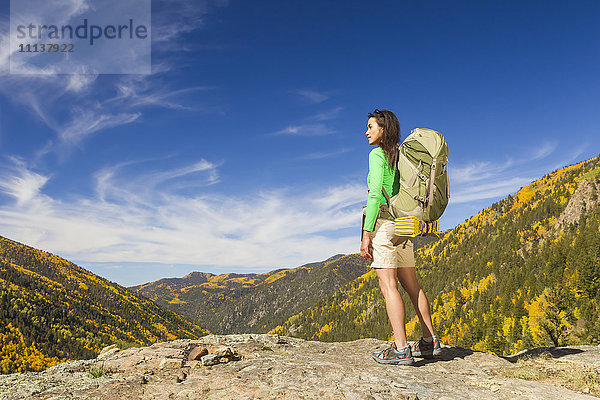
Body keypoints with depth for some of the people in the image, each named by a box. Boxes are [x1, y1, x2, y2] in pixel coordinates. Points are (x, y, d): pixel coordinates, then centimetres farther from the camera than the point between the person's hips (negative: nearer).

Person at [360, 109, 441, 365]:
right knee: (411, 284, 13)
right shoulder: (401, 155, 17)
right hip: (403, 226, 9)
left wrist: (366, 234, -17)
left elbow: (375, 194, -16)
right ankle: (430, 342, 20)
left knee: (388, 286, -8)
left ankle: (401, 349, -7)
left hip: (383, 222, -9)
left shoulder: (377, 154, -7)